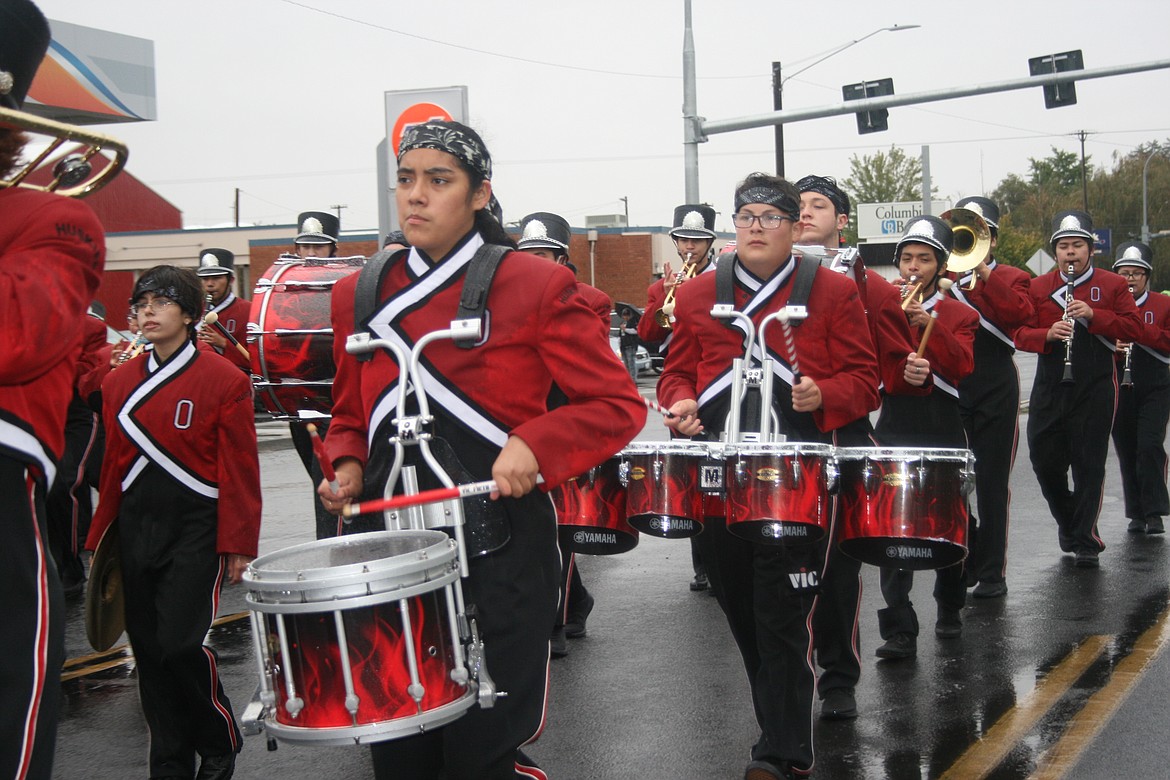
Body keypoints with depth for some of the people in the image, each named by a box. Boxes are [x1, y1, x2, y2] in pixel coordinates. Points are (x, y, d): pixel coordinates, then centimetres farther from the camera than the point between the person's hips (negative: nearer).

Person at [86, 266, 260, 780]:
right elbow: (113, 465, 14)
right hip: (136, 529, 5)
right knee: (148, 648, 6)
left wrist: (238, 545, -9)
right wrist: (100, 537, 12)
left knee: (181, 643, -12)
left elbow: (240, 471, -6)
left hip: (196, 530, -5)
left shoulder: (224, 380, -5)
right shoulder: (119, 382, 9)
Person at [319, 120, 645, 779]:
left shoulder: (536, 286, -4)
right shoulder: (360, 295, 9)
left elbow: (620, 405, -4)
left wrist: (534, 445, -19)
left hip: (499, 550, -4)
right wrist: (350, 470, 1)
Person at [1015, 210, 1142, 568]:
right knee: (1044, 460, 2)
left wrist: (1093, 315, -17)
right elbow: (1020, 334, 3)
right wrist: (1048, 334, -18)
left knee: (1089, 464, -1)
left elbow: (1133, 329, -4)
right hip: (1049, 388, 2)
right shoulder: (1037, 287, 7)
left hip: (1095, 388, -2)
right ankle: (1068, 520, 28)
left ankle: (1086, 542, 6)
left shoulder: (1113, 285, 4)